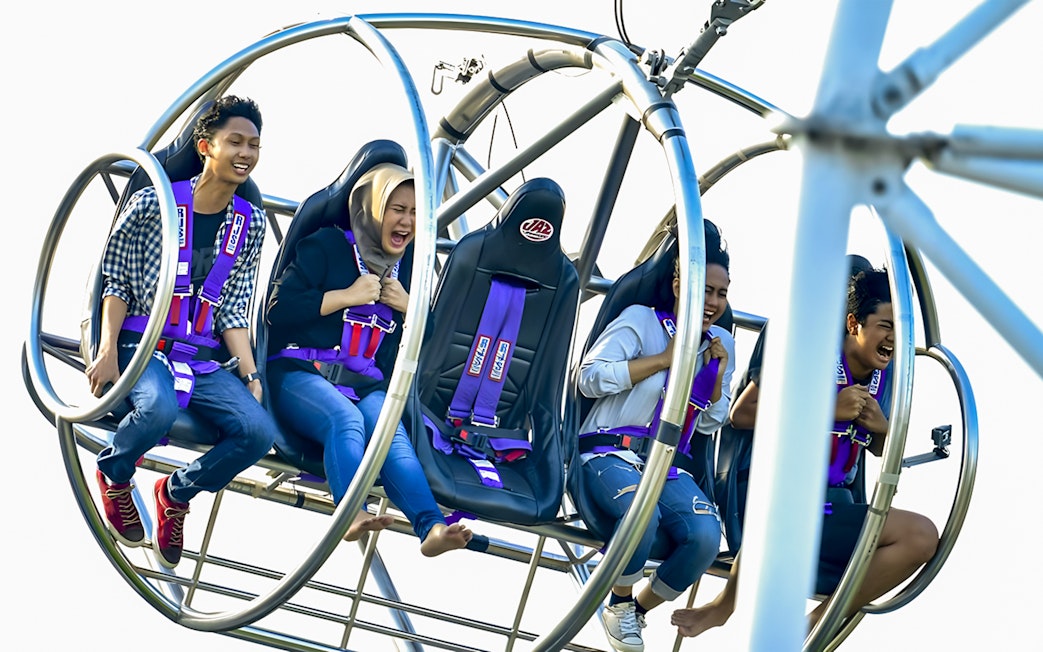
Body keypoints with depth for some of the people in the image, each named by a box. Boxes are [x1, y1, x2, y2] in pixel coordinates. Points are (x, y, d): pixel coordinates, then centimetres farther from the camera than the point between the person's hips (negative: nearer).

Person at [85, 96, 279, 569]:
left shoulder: (250, 223, 9)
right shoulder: (152, 205, -4)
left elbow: (233, 309, 10)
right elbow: (116, 282, 0)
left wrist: (249, 374, -1)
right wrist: (108, 352, -11)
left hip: (204, 360, 4)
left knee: (259, 432, -23)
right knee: (158, 407, -39)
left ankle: (177, 491, 6)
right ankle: (113, 473, -2)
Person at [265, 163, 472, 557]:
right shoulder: (328, 247, 8)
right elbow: (279, 309, -5)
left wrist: (410, 308, 8)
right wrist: (348, 296, -4)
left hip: (369, 388, 3)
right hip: (301, 374, -3)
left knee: (391, 433, -32)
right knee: (347, 419, -38)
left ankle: (432, 527, -56)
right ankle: (353, 514, -61)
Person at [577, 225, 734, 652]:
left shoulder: (722, 344, 16)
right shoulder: (641, 321, -1)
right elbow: (589, 378, -11)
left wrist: (719, 375, 1)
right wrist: (662, 360, -9)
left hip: (670, 467, 5)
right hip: (612, 454, -5)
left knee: (706, 536, -27)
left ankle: (638, 610, -1)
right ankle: (620, 602, -7)